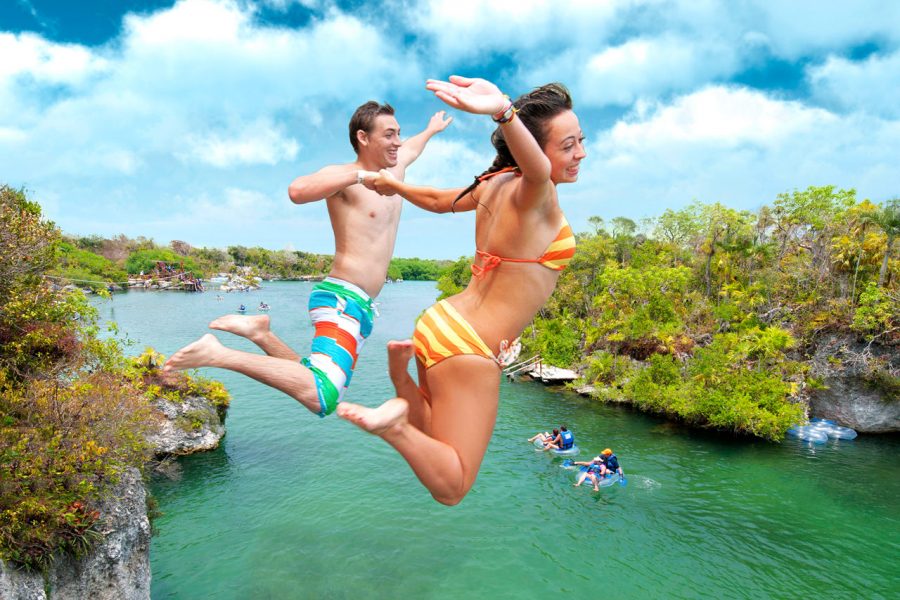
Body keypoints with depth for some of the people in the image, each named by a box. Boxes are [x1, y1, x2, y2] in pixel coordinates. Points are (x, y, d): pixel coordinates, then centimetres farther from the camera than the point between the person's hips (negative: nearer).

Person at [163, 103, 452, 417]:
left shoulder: (394, 171, 19)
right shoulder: (343, 175, -6)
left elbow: (411, 148, 44)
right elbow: (298, 190, -28)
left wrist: (431, 130, 62)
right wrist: (358, 176, -27)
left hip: (361, 308, 9)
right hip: (343, 299, -9)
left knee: (314, 385, 14)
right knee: (320, 397, -29)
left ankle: (259, 332, 20)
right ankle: (217, 354, -21)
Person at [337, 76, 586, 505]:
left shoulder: (496, 182, 8)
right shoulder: (533, 193, -18)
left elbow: (438, 200, 24)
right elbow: (536, 169, -44)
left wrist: (395, 185, 43)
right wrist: (504, 111, -63)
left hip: (441, 321, 8)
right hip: (471, 348, -8)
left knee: (431, 437, 28)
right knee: (450, 488, 1)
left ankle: (403, 371, 6)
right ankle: (394, 423, -17)